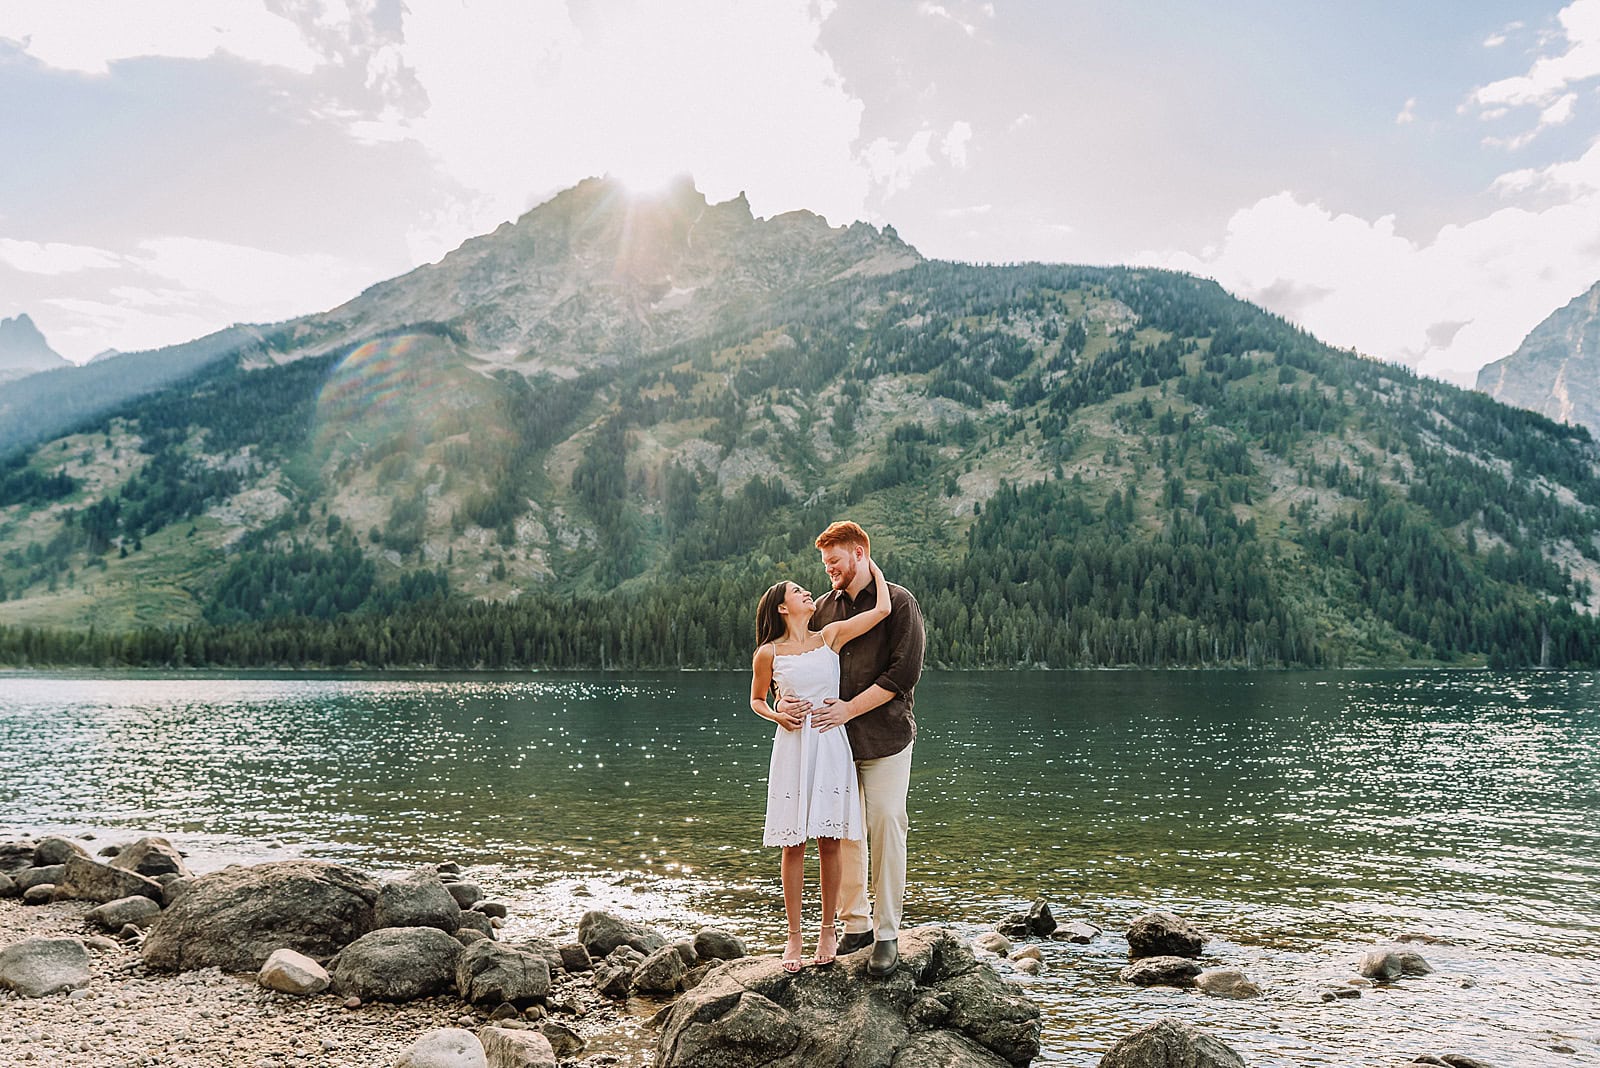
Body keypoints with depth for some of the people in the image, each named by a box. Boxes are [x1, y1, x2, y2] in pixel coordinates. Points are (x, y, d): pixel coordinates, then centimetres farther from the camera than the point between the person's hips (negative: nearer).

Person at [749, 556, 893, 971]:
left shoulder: (830, 637, 4)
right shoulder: (768, 653, 1)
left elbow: (883, 609, -3)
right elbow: (756, 700, 15)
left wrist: (870, 565, 10)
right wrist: (777, 716, -6)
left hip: (831, 746, 1)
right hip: (792, 747, -1)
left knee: (829, 841, 5)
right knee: (793, 845, 2)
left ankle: (828, 930, 18)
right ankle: (794, 936, 12)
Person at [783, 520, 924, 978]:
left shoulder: (898, 603, -3)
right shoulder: (825, 606, 12)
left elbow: (904, 672, -11)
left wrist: (849, 709, -14)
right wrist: (786, 699, -7)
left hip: (885, 739, -4)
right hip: (834, 740, 5)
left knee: (885, 829, -3)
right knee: (843, 832, 7)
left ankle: (887, 935, 7)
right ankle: (855, 923, 19)